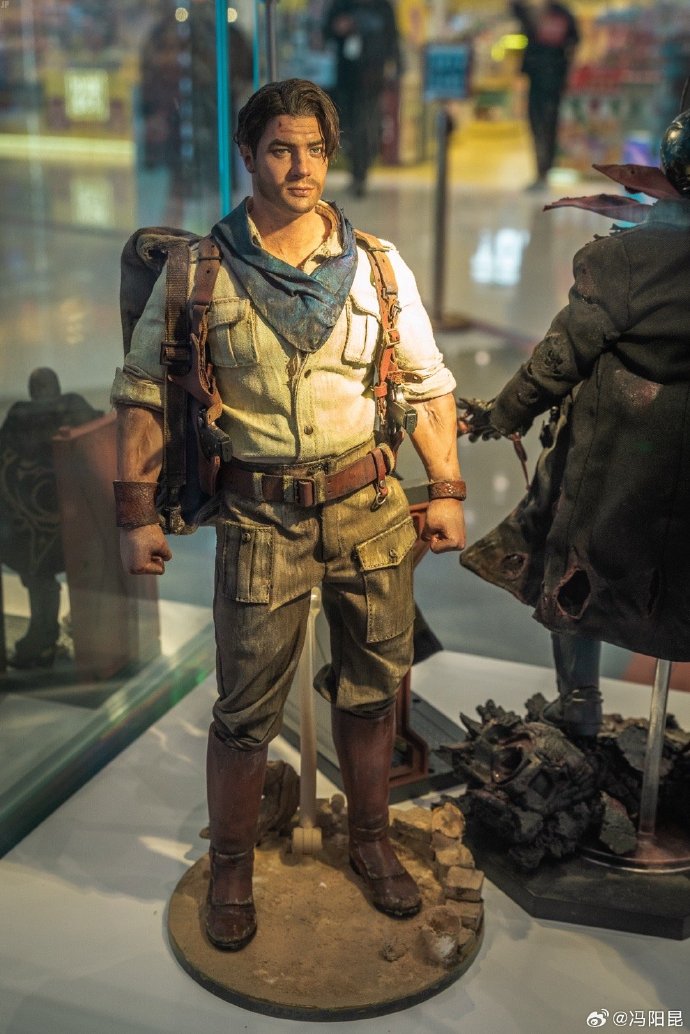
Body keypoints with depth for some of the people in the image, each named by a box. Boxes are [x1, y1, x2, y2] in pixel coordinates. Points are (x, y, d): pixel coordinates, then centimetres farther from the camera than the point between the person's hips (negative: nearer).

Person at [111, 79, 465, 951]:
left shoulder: (379, 266, 4)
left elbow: (427, 385, 9)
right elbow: (143, 394, 1)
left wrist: (447, 493, 5)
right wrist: (137, 513, -3)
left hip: (369, 504, 3)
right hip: (260, 515, -2)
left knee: (372, 686, 15)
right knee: (247, 708, 5)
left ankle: (370, 838, 38)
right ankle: (230, 868, 27)